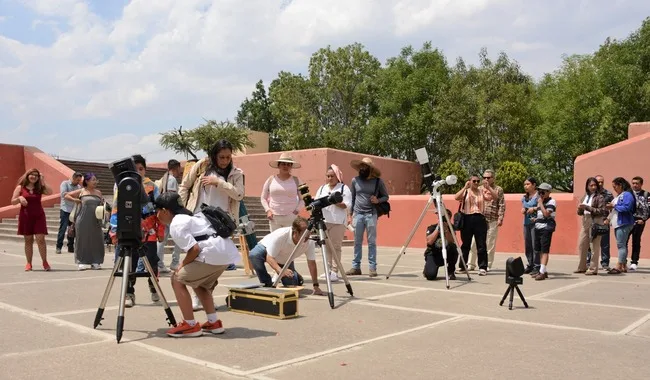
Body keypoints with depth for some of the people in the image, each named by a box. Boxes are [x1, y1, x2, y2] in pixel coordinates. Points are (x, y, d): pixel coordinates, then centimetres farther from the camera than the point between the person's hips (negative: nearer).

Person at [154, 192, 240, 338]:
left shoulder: (176, 225, -4)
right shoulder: (189, 216, 25)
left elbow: (194, 249, -14)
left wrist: (183, 265, 3)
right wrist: (185, 264, 19)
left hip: (213, 254, -10)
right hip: (227, 252, 10)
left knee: (177, 279, 3)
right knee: (199, 281, 27)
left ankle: (191, 325, 4)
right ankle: (214, 323, 23)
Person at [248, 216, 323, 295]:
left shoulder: (309, 242, -29)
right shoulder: (280, 236, -40)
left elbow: (312, 263, -22)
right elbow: (269, 258, -37)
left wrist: (316, 286, -27)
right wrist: (280, 270, -54)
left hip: (286, 261, 3)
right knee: (254, 255, -36)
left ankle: (297, 278, 23)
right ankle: (267, 285, -15)